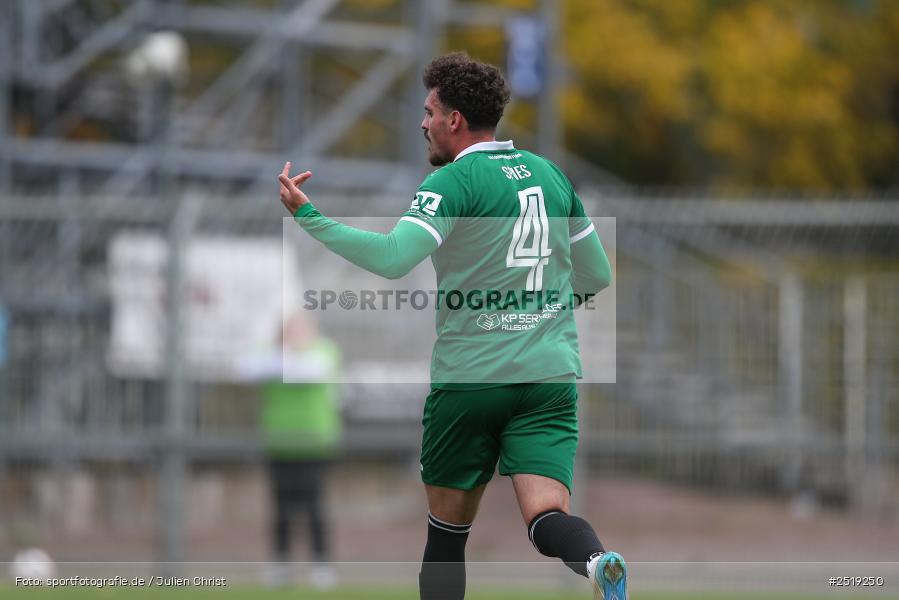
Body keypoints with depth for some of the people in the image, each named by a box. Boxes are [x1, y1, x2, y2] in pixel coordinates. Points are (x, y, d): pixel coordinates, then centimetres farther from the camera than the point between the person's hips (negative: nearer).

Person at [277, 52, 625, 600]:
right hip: (551, 376, 4)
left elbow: (393, 257, -21)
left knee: (448, 530, 11)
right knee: (548, 518, -10)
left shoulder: (454, 181, -7)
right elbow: (599, 275, 21)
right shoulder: (551, 175, 14)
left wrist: (308, 216, -16)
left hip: (469, 377, -4)